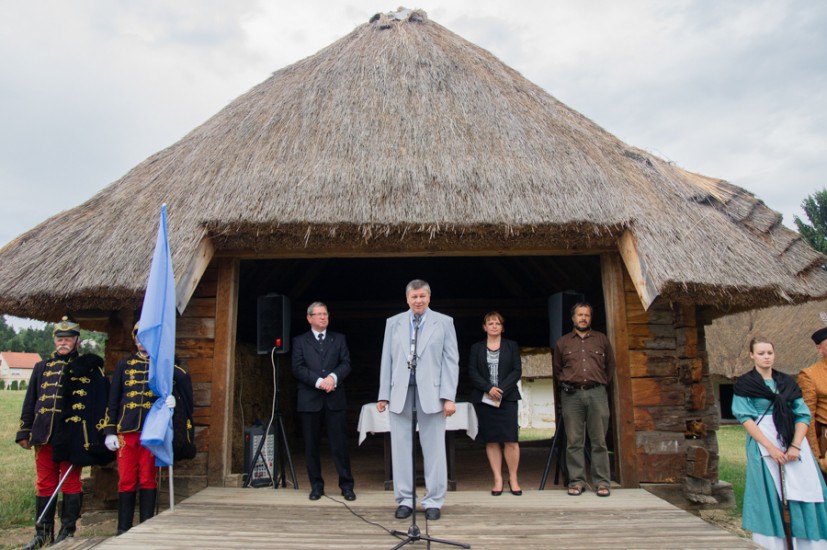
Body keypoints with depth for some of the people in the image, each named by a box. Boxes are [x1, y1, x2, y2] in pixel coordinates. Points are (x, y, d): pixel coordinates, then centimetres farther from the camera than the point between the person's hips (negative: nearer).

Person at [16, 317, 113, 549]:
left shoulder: (90, 368, 1)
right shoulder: (42, 367, 14)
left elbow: (100, 402, -2)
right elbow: (30, 401, 16)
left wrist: (97, 436, -7)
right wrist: (25, 432, 10)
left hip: (73, 437, -4)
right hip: (45, 435, 4)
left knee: (71, 484, 4)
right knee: (45, 484, 10)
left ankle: (67, 531, 14)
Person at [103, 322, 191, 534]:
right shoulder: (124, 365, 11)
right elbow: (113, 400, 11)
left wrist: (174, 400, -20)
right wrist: (110, 431, 6)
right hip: (126, 430, 2)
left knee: (148, 480, 2)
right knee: (126, 480, 6)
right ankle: (123, 529, 17)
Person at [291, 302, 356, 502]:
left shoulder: (339, 339, 13)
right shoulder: (300, 341, 9)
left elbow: (346, 363, 3)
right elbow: (298, 368, -3)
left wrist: (333, 377, -16)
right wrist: (319, 381, -15)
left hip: (335, 398, 0)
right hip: (309, 399, 0)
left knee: (340, 444, 0)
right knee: (311, 445, 5)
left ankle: (346, 485, 9)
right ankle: (316, 485, 17)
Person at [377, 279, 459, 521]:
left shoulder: (444, 322, 4)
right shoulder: (393, 323, 10)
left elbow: (451, 361, 0)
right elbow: (386, 361, 9)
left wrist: (449, 397, -7)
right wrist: (383, 394, 4)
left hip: (431, 393, -2)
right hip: (400, 393, 2)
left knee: (433, 449, 4)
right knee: (401, 448, 6)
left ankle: (433, 502, 16)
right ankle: (404, 500, 18)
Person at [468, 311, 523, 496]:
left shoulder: (512, 346, 9)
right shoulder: (476, 348, 10)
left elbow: (517, 370, 1)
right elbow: (472, 372, 1)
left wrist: (501, 390, -11)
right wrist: (489, 388, -13)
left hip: (507, 398, -1)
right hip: (484, 398, 1)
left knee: (510, 439, -6)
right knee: (491, 440, 3)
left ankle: (513, 479, 8)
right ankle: (498, 479, 10)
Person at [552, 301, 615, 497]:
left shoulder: (602, 339, 14)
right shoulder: (562, 342, 13)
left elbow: (610, 367, 18)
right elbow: (557, 371, 20)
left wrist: (600, 385, 14)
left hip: (597, 393, 0)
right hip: (571, 395, 0)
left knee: (599, 441, 0)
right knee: (574, 441, 1)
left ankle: (603, 482, 6)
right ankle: (577, 481, 6)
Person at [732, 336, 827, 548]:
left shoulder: (788, 382, 12)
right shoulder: (744, 384, 3)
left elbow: (803, 415, 5)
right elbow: (745, 418, -4)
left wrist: (795, 446, -10)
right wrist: (770, 447, -14)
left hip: (793, 439, 3)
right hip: (762, 441, -3)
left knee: (806, 491, -3)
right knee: (768, 495, -3)